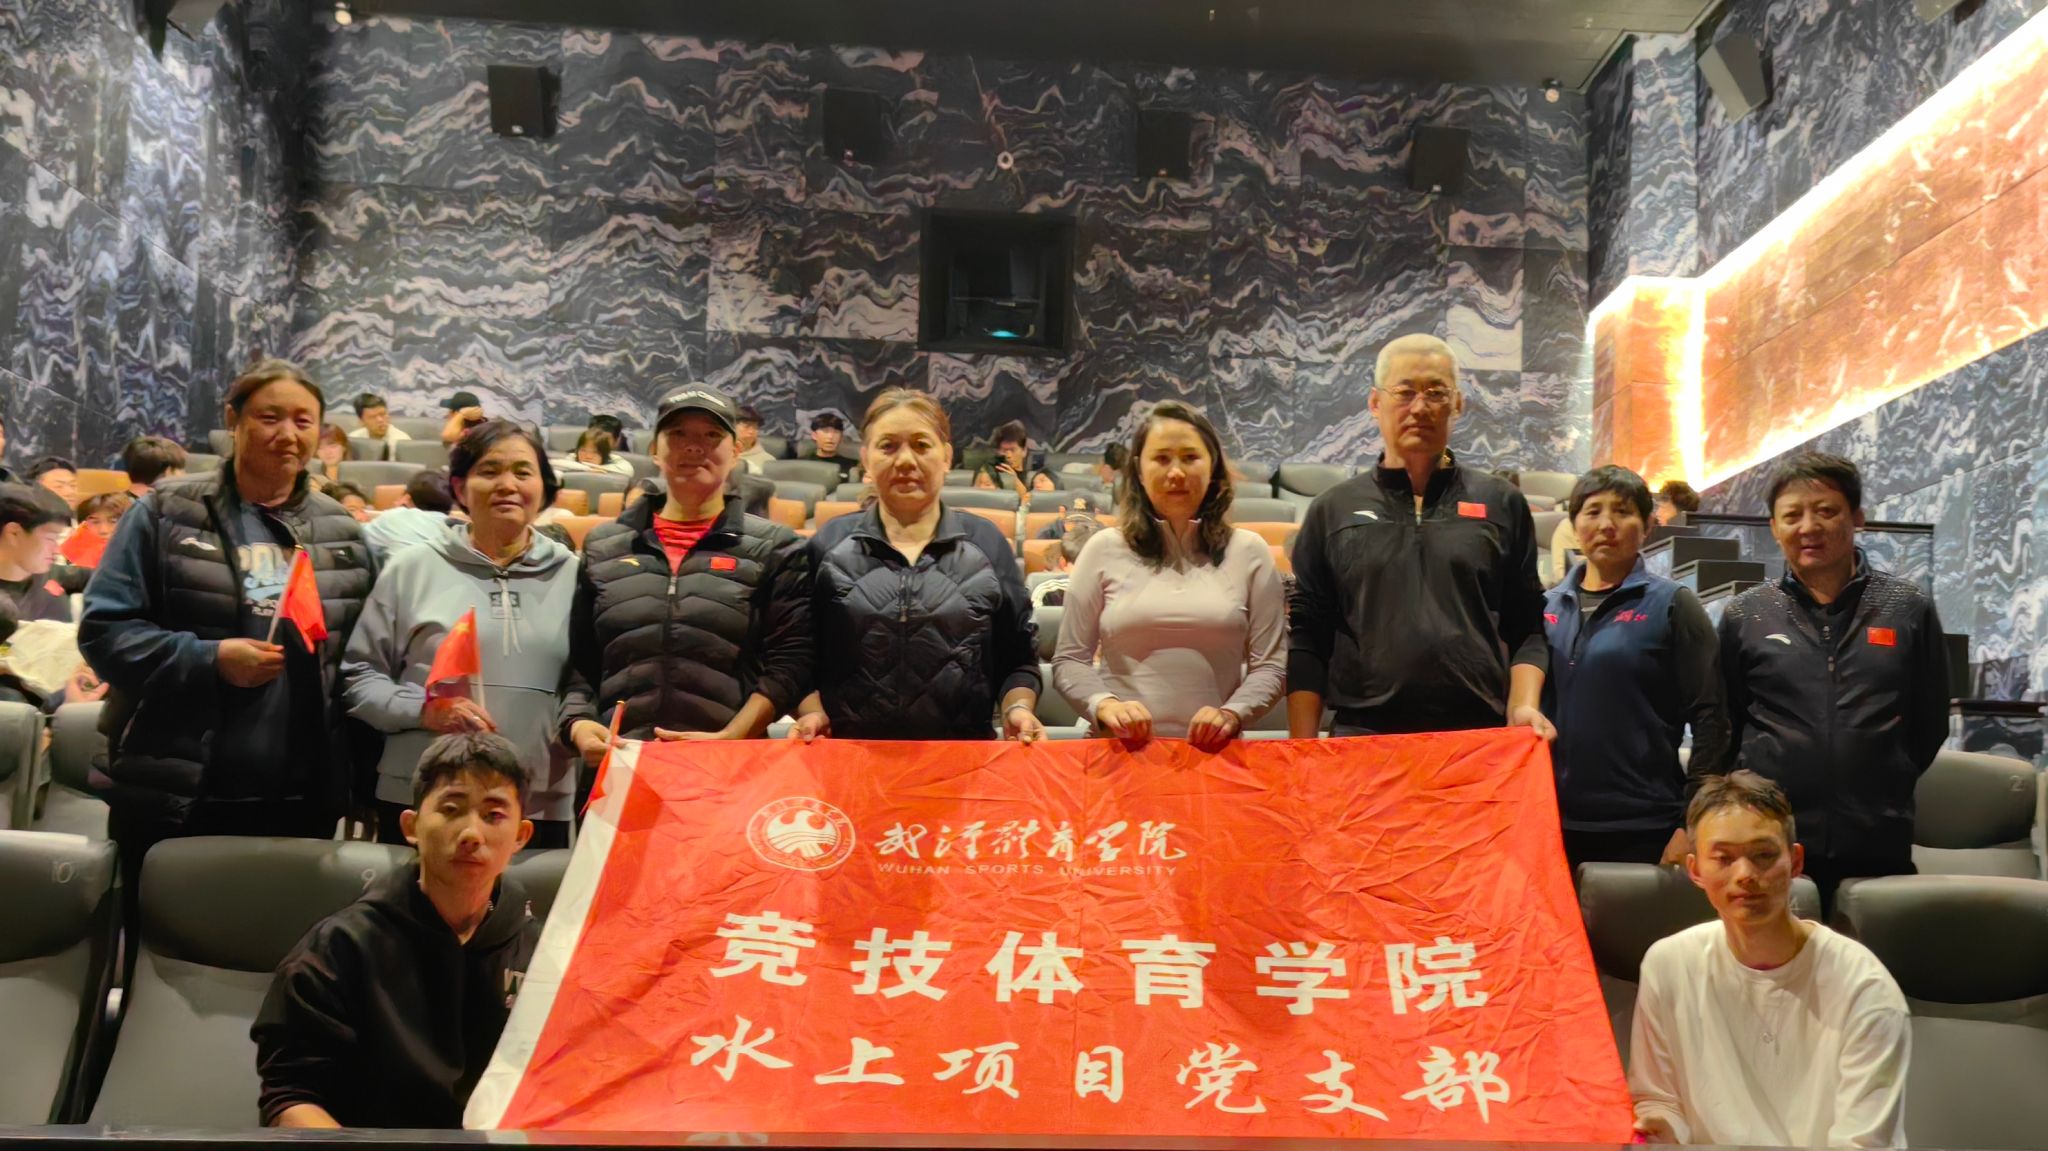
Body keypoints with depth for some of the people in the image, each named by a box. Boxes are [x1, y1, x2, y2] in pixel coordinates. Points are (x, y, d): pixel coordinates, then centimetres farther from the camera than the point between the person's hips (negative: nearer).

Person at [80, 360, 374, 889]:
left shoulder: (343, 533, 11)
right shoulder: (166, 513, 0)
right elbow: (104, 628, -3)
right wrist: (209, 659, -17)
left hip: (301, 802, 3)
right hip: (171, 797, -2)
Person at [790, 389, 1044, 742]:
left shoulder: (988, 544, 12)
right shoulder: (828, 546, 11)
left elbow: (1018, 659, 14)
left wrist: (1017, 710, -4)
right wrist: (813, 712, -5)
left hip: (963, 753, 1)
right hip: (851, 755, 0)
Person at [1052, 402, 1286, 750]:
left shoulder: (1248, 553, 8)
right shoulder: (1104, 551, 7)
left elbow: (1270, 664, 8)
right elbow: (1069, 660, 9)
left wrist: (1232, 714, -9)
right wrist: (1104, 705, -9)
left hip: (1213, 751, 0)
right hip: (1120, 750, 0)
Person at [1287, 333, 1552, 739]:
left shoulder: (1502, 504, 11)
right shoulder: (1333, 510, 10)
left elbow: (1526, 629, 10)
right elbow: (1307, 641, 7)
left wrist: (1523, 707, -7)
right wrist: (1303, 752, 0)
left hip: (1482, 738, 0)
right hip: (1362, 737, 0)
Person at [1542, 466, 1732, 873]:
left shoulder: (1672, 605, 0)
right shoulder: (1548, 606, 10)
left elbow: (1709, 718, -3)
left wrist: (1692, 825, -9)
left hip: (1645, 833, -3)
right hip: (1555, 824, 3)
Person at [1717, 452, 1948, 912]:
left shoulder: (1910, 609, 5)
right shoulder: (1744, 615, 5)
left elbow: (1930, 724, 11)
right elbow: (1723, 725, 11)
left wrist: (1883, 788, 11)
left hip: (1879, 844, 0)